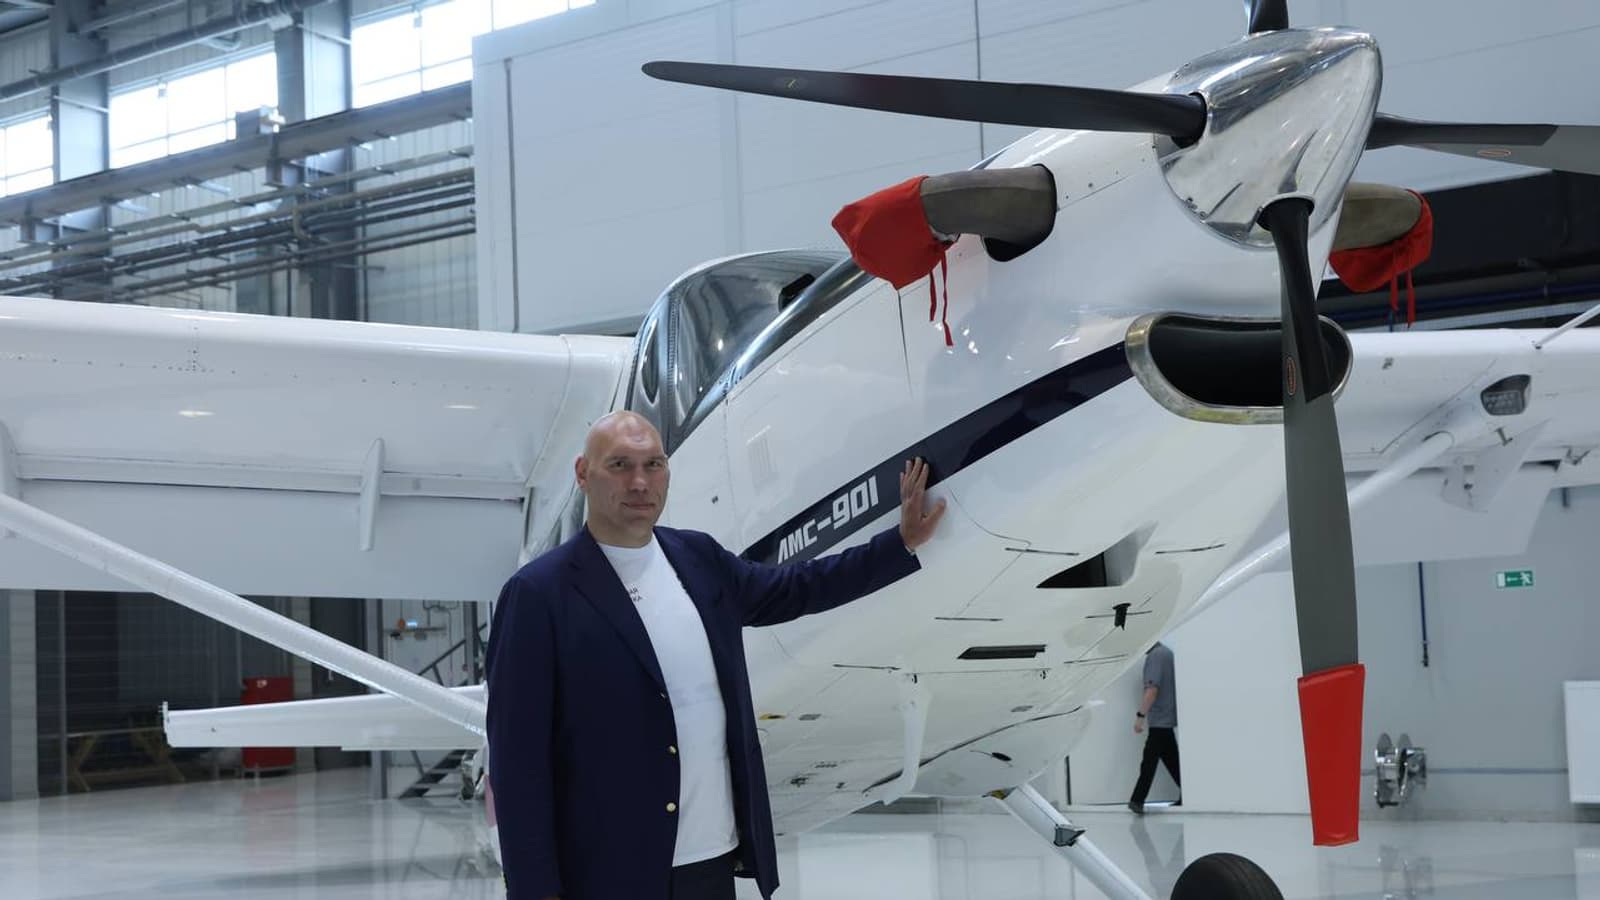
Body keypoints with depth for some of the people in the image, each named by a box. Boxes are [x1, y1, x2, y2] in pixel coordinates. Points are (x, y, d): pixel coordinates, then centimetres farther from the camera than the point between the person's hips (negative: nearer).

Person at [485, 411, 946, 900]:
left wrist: (903, 541, 21)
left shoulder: (699, 558, 7)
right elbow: (518, 760, -12)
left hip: (714, 858, 6)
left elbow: (794, 588, 24)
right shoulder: (540, 593, -11)